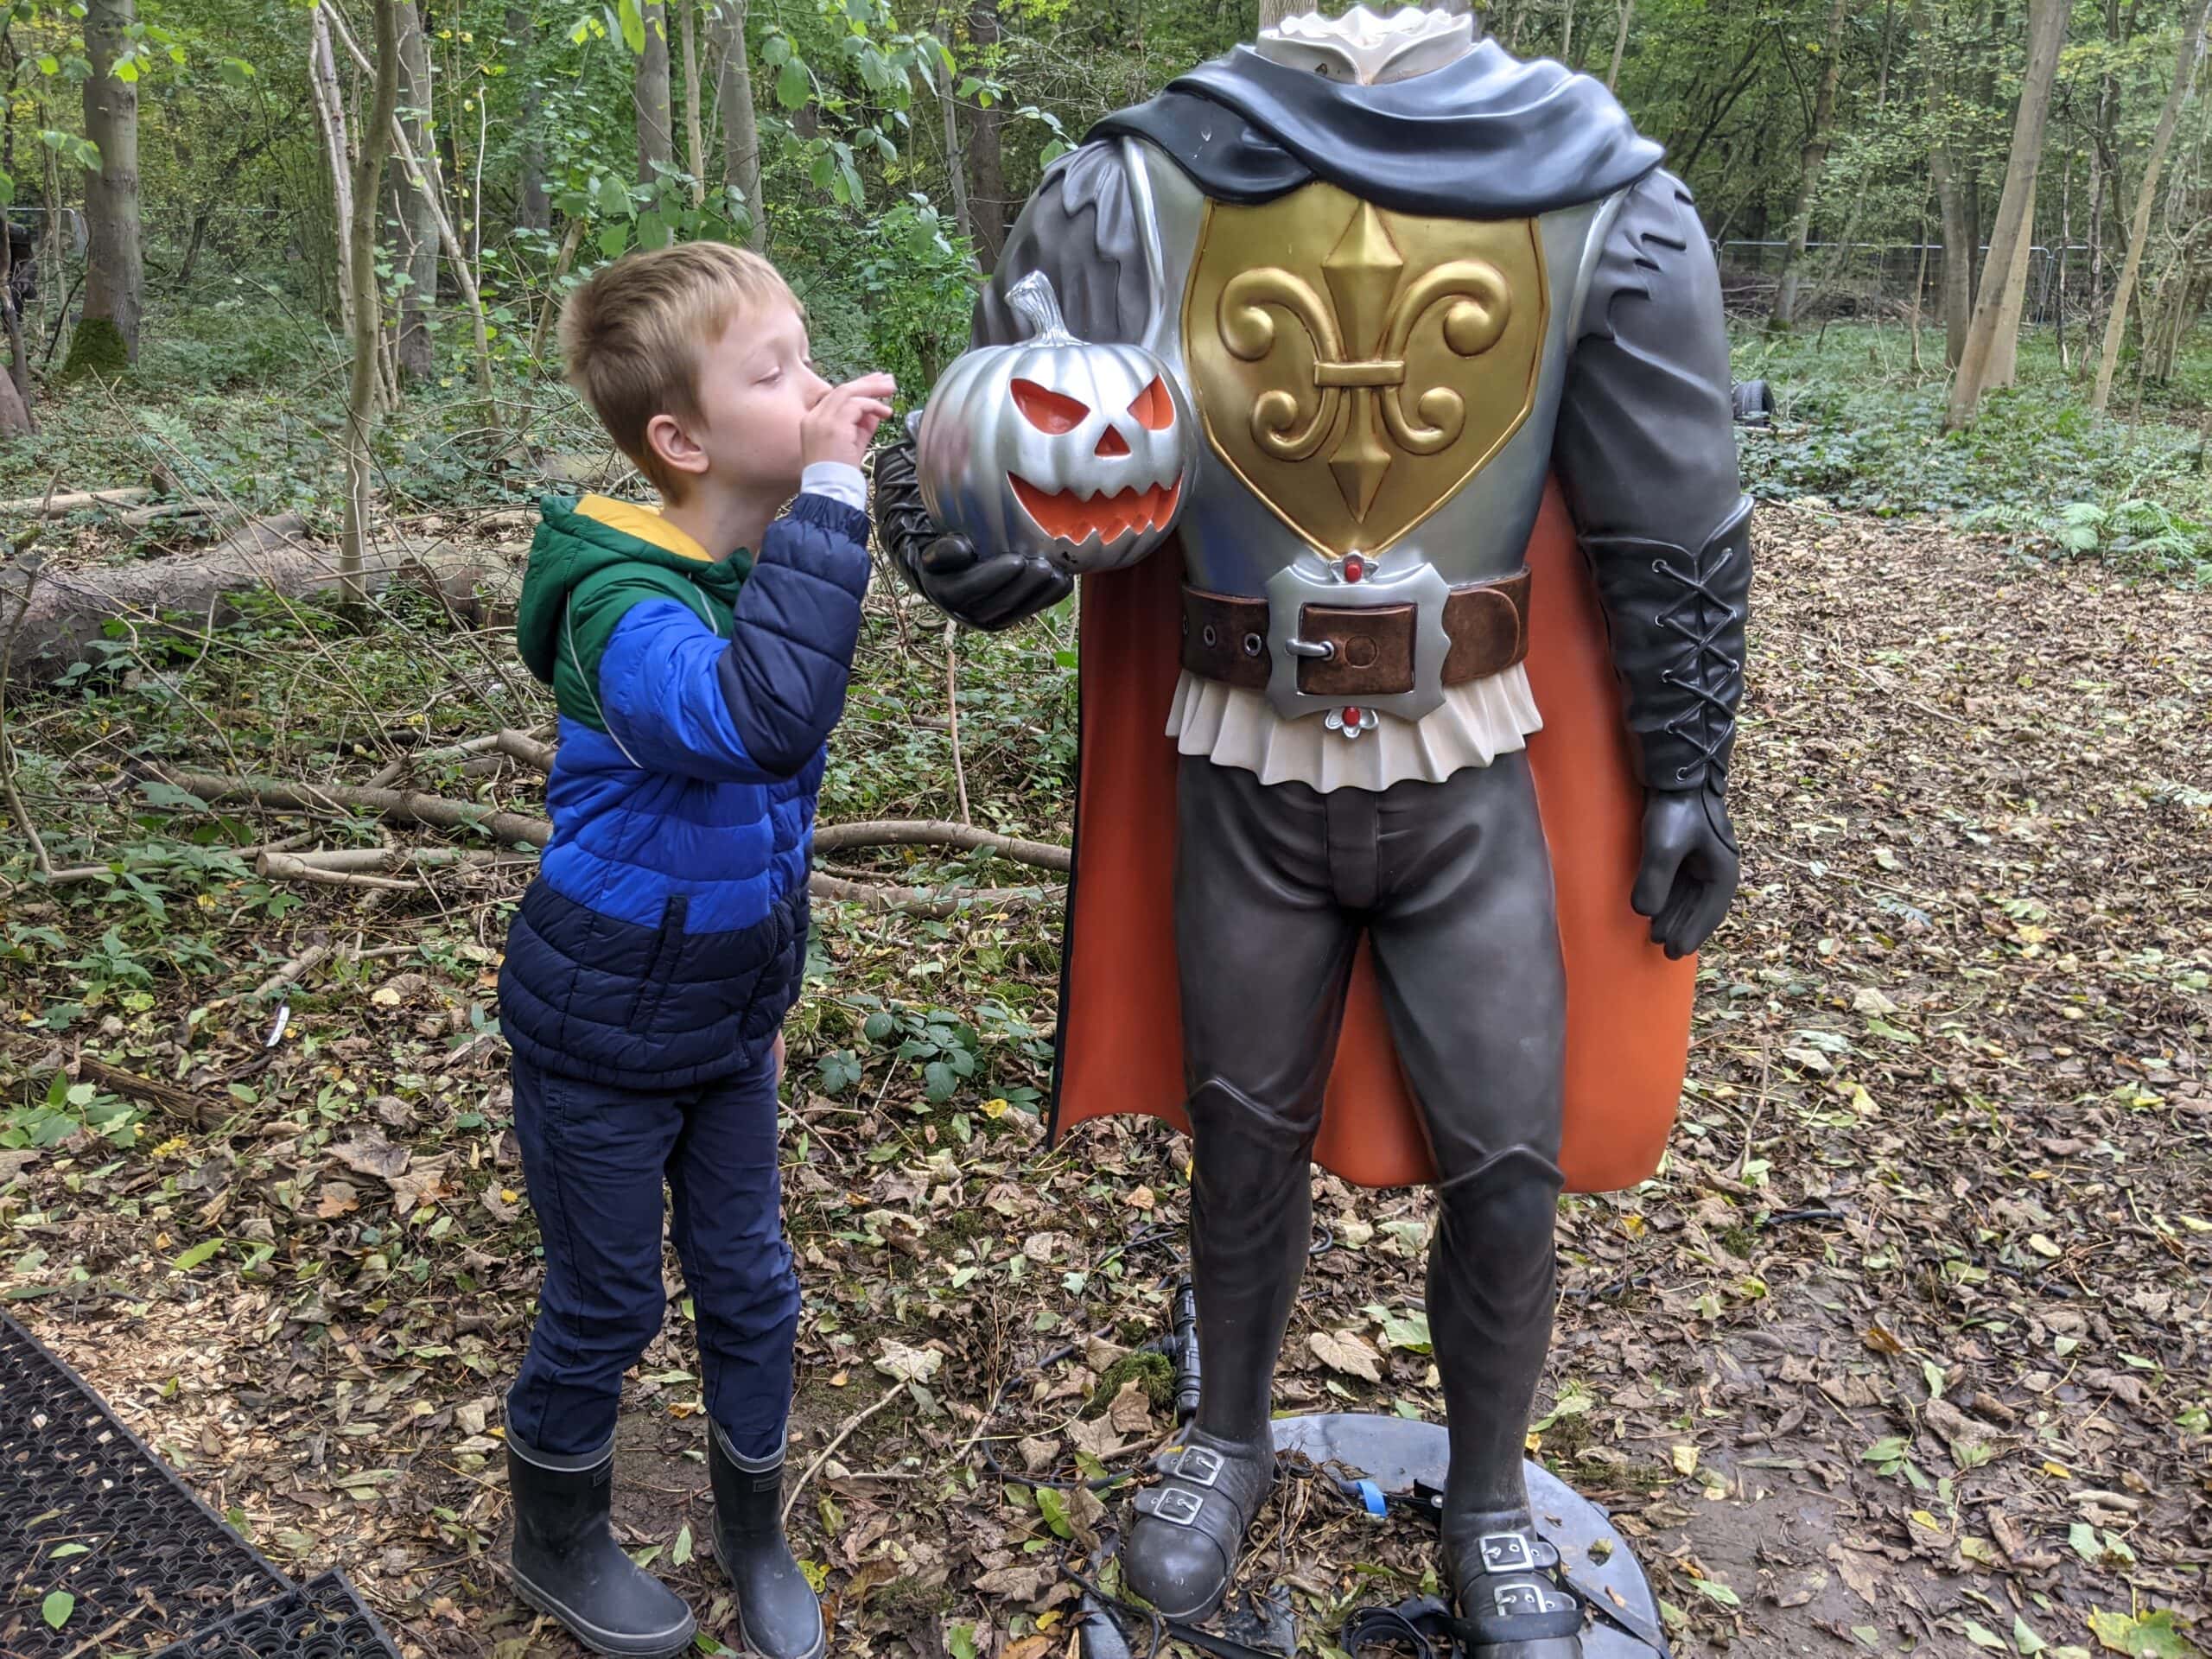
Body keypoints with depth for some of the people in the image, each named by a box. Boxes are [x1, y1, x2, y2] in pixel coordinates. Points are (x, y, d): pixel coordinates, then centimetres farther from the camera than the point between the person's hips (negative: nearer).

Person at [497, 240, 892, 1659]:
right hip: (603, 1028, -6)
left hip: (728, 1018, 6)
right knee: (606, 1304, 13)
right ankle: (560, 1542, 41)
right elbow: (757, 715, -52)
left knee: (752, 1288, 16)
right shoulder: (622, 602, -28)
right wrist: (829, 495, -45)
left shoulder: (772, 572, -4)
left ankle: (757, 1535, 40)